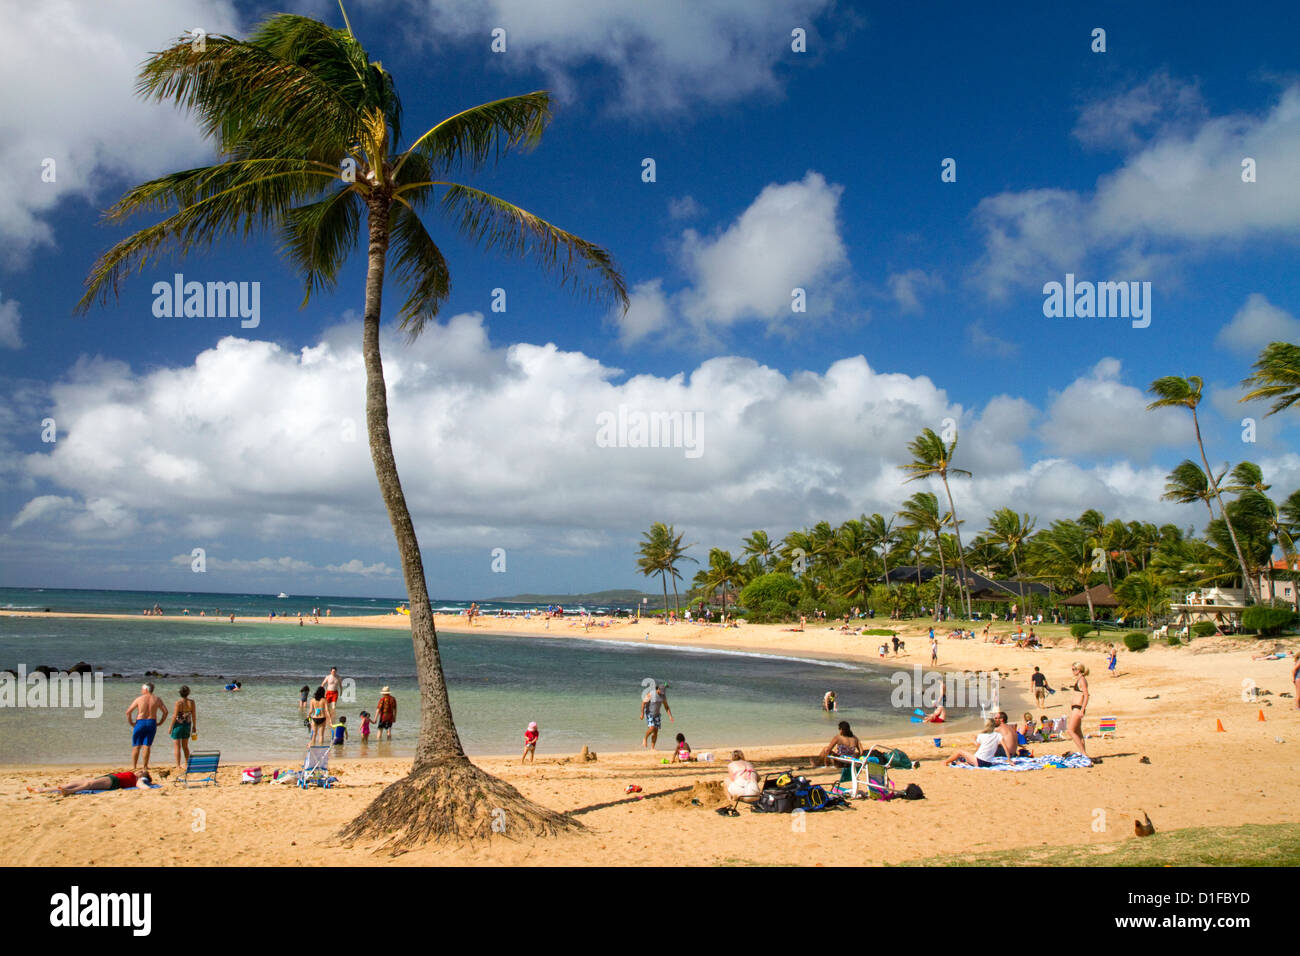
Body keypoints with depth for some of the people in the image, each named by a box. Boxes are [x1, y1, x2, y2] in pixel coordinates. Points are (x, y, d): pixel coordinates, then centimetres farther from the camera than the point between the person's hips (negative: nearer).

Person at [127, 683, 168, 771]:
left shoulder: (139, 699, -1)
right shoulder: (157, 699, 4)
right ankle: (145, 766, 2)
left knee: (136, 746, 6)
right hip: (152, 723, 2)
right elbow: (165, 711, 1)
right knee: (146, 746, 4)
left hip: (140, 723, -2)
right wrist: (159, 723, 8)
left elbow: (128, 712, -3)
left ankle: (133, 766, 5)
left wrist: (131, 723, 7)